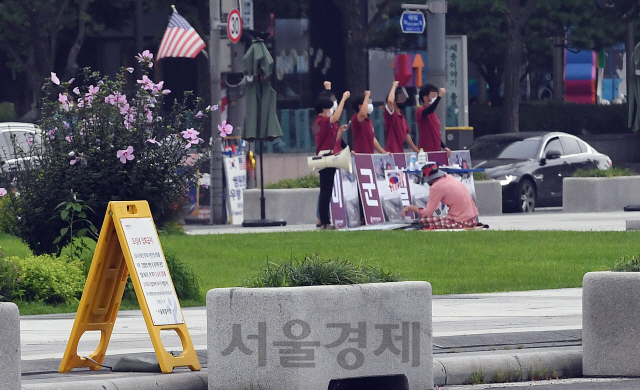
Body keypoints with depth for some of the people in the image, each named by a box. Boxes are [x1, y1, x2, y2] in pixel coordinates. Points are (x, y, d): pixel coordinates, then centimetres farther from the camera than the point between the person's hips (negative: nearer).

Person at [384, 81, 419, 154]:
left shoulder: (402, 117, 19)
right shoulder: (390, 114, -6)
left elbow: (406, 135, 26)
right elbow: (390, 101, -27)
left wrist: (416, 150, 27)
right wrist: (394, 86, -13)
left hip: (401, 151, 8)